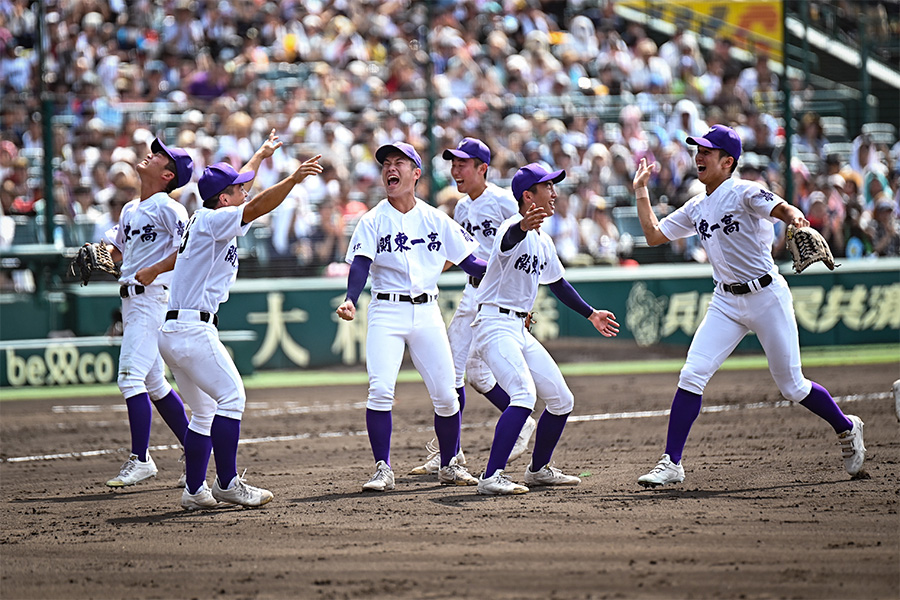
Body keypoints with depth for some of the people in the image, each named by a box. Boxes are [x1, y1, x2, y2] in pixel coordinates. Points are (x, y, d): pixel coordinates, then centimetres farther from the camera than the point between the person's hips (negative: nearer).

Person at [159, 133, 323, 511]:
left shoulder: (205, 219, 18)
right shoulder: (213, 220, -8)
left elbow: (238, 185, 35)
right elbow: (256, 207, -25)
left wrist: (262, 154, 49)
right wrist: (293, 179, -36)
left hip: (172, 333, 11)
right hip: (193, 328, -11)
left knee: (205, 410, 14)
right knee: (231, 396, -12)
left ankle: (194, 491, 13)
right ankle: (227, 483, -15)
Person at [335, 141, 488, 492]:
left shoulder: (436, 220, 9)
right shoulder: (373, 221, 1)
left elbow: (468, 262, 11)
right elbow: (360, 265, -11)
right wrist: (351, 301, -30)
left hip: (427, 312, 2)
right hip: (387, 312, -2)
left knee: (445, 394, 0)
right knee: (380, 390, -16)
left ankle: (449, 466, 18)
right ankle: (383, 470, -6)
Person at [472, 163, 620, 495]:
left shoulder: (543, 241, 14)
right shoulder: (515, 229, -15)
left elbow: (557, 283, 30)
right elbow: (509, 238, -41)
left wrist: (591, 314, 34)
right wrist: (523, 227, -65)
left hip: (519, 330, 9)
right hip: (494, 325, -9)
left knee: (561, 400, 12)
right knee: (524, 394, -27)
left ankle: (539, 469, 30)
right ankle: (491, 477, -30)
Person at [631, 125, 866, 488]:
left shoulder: (744, 193, -12)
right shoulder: (696, 208, 10)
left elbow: (783, 210, -29)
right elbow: (654, 235, 15)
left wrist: (795, 218, -52)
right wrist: (641, 191, 13)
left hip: (767, 297, -6)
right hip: (727, 302, 6)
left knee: (791, 387, 3)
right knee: (692, 375, -10)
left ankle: (846, 429, 30)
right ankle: (671, 464, -8)